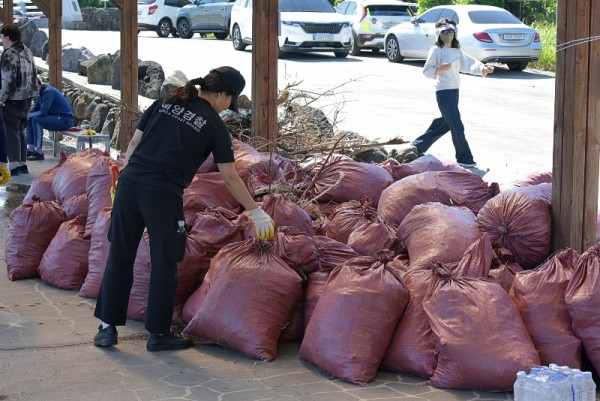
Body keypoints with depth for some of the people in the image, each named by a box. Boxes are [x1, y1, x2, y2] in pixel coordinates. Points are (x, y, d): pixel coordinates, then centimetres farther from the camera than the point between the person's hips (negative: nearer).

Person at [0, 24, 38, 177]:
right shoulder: (27, 52, 11)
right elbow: (33, 75, 16)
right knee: (20, 132, 16)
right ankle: (22, 164, 21)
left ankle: (13, 166, -4)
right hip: (26, 99, 9)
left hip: (12, 100, -9)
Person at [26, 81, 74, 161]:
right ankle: (30, 149, 4)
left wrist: (29, 115, -16)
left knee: (36, 120, -25)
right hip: (56, 118, 10)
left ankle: (39, 152, -23)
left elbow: (43, 112, -27)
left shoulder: (48, 92, -20)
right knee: (29, 119, 7)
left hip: (64, 120, -10)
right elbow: (35, 109, 14)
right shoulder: (41, 92, 9)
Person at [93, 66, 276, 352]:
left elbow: (134, 143, 14)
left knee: (120, 256, 12)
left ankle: (108, 327, 18)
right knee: (164, 263, 8)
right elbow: (230, 179, 6)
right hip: (163, 194, -4)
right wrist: (256, 212, 15)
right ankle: (159, 334, 17)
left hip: (129, 183, 5)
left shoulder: (165, 103, 15)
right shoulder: (214, 125, 5)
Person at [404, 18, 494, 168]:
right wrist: (441, 68, -26)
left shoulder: (457, 50, 14)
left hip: (455, 90, 9)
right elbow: (426, 71, -9)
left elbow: (469, 63, 5)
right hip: (443, 91, -9)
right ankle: (464, 158, -2)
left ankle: (419, 146, 30)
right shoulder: (436, 50, -7)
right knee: (457, 126, -8)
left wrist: (483, 68, -13)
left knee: (446, 123, 17)